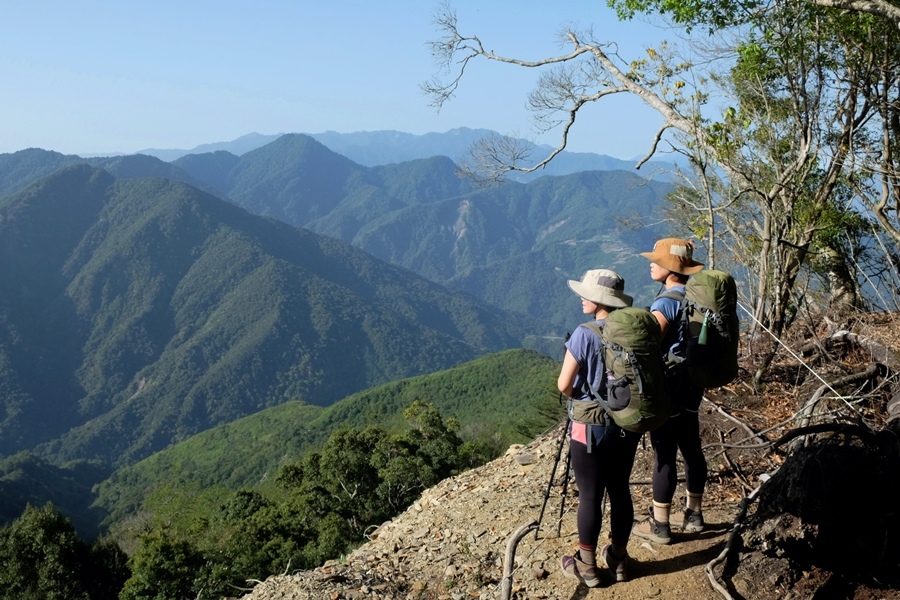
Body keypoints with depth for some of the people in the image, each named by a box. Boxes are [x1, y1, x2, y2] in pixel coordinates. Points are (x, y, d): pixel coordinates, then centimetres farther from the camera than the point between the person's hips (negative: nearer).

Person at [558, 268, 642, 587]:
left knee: (590, 495, 7)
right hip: (627, 425, 5)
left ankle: (587, 565, 20)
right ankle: (618, 559, 30)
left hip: (591, 427, -5)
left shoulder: (585, 334, -18)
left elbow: (564, 385, -14)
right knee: (620, 490, 16)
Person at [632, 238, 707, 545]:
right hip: (692, 384, 9)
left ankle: (659, 525, 10)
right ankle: (694, 515, 28)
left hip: (668, 387, -9)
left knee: (664, 455, 0)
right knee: (691, 448, 16)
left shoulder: (666, 302, -20)